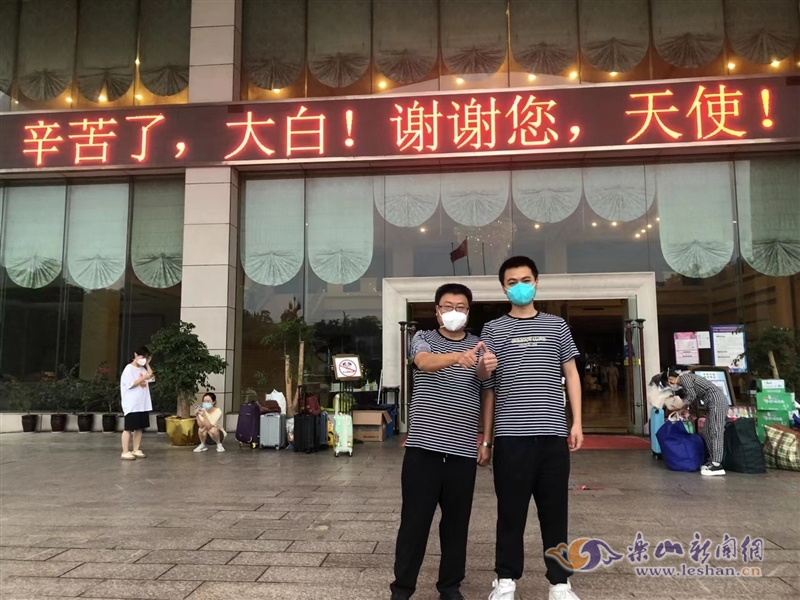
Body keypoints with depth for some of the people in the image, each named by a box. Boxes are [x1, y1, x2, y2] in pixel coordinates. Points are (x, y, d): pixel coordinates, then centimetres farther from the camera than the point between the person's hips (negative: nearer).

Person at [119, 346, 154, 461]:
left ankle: (136, 450, 17)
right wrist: (144, 378, -19)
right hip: (132, 405, -7)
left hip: (143, 404, 7)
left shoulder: (143, 369, 15)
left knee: (140, 428, 10)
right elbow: (131, 384, -15)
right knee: (128, 428, -4)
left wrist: (147, 364, 7)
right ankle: (125, 452, -1)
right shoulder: (129, 368, -8)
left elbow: (152, 378, 10)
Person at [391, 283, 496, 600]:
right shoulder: (422, 339, 3)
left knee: (457, 522, 10)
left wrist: (486, 440, 6)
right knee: (415, 519, 4)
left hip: (463, 449, 2)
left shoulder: (480, 346, 9)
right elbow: (425, 362, -21)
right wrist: (458, 357, -41)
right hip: (423, 446, -2)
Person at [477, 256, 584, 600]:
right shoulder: (493, 329, 6)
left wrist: (577, 422, 5)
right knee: (511, 509, 6)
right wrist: (482, 366, -28)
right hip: (511, 434, -1)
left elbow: (571, 374, 13)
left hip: (553, 432, 2)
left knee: (555, 509, 9)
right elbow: (485, 379, -3)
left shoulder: (556, 326, 11)